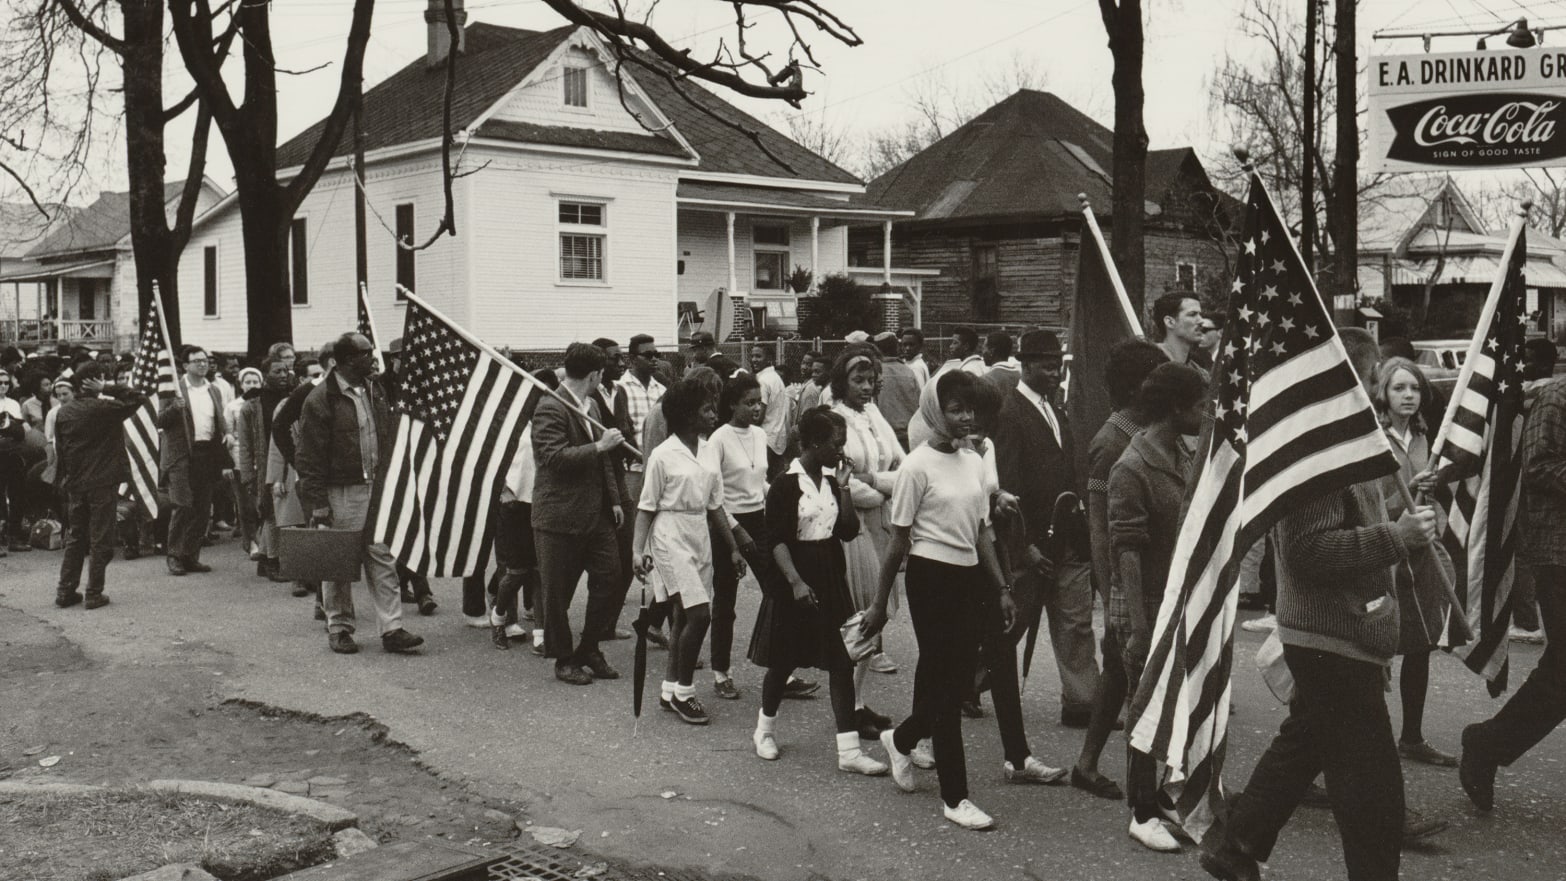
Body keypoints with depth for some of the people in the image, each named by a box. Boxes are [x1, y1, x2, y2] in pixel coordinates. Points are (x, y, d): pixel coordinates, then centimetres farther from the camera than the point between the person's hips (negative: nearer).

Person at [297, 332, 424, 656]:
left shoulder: (374, 391, 10)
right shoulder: (320, 400, -11)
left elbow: (389, 439, 19)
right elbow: (309, 458, -11)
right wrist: (317, 504, -14)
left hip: (376, 488, 6)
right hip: (341, 492, -6)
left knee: (382, 558, 5)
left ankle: (392, 629, 7)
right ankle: (339, 629, 18)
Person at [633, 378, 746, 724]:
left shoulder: (709, 452, 7)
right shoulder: (663, 456, -10)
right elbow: (646, 507, -7)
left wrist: (733, 548, 12)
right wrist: (638, 548, -16)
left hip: (701, 536, 7)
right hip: (671, 537, -7)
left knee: (683, 615, 11)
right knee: (699, 614, -13)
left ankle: (671, 689, 23)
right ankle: (683, 691, 1)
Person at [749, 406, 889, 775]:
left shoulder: (832, 479, 7)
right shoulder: (787, 484, -11)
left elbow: (849, 531, 4)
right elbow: (776, 539, -14)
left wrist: (843, 488, -4)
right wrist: (796, 582, -21)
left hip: (831, 578, 5)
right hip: (793, 580, -5)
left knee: (842, 661, -1)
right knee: (785, 659, 9)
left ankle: (849, 750, 1)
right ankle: (765, 728, 34)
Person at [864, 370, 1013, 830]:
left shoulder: (974, 462, 10)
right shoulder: (918, 466, -11)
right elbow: (899, 540, -8)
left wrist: (1002, 589, 13)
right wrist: (880, 603, -7)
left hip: (969, 578, 7)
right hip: (931, 578, -7)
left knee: (961, 679, 11)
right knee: (945, 685, -2)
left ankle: (901, 739, 38)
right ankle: (954, 797, 7)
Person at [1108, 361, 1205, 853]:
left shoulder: (1183, 458, 9)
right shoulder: (1132, 469, -17)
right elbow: (1127, 553, -20)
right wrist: (1139, 629, -23)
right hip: (1148, 609, -8)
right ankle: (1143, 815, 14)